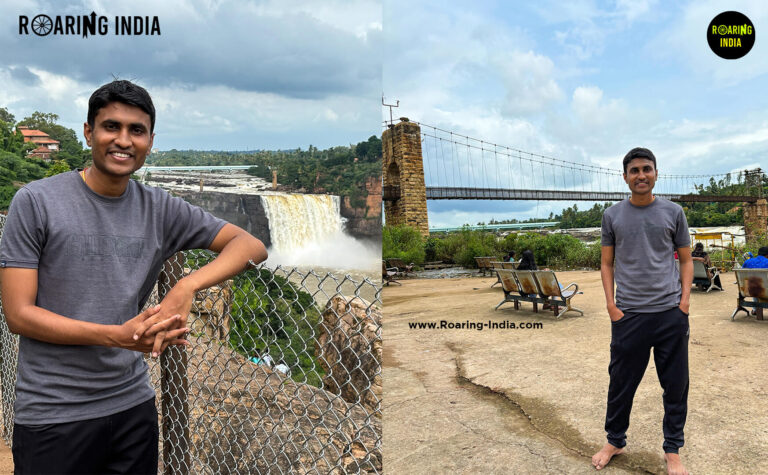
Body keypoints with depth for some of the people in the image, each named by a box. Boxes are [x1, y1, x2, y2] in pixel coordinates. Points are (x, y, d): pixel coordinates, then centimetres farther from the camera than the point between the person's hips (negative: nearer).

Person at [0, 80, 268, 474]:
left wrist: (187, 287, -21)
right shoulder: (36, 201, -7)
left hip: (133, 405, 3)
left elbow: (251, 246, -4)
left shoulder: (160, 209, 0)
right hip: (51, 415, -3)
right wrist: (117, 335, -22)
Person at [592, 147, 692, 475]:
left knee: (676, 385, 8)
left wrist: (684, 301, -3)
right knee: (621, 382, 9)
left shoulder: (673, 212, 6)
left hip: (670, 314, 0)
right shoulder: (613, 215, 5)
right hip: (628, 314, 0)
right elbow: (607, 264, 9)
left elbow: (686, 260, 10)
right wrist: (611, 305, -1)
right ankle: (615, 440, 28)